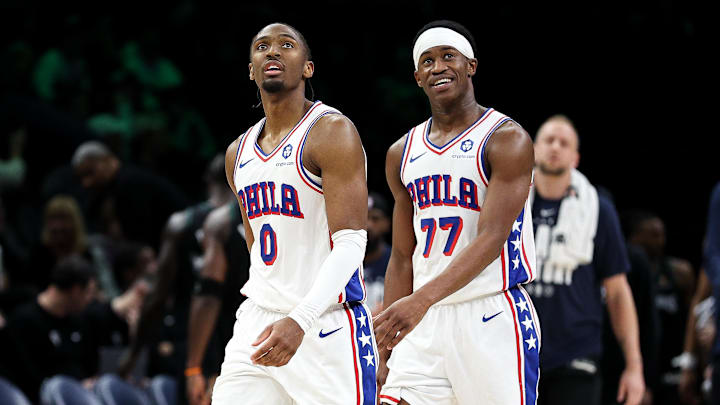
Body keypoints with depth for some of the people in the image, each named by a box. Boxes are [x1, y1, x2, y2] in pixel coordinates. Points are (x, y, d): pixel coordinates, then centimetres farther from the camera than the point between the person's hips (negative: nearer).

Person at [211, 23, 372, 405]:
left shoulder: (332, 132, -9)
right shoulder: (238, 153, 14)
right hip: (257, 325, 6)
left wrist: (301, 320, -31)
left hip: (326, 327, -6)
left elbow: (350, 243, -18)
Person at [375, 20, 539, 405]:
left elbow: (492, 240, -18)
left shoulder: (506, 140, -7)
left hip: (492, 317, -5)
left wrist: (422, 299, -30)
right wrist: (387, 345, 12)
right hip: (424, 321, 5)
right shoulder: (402, 154, 14)